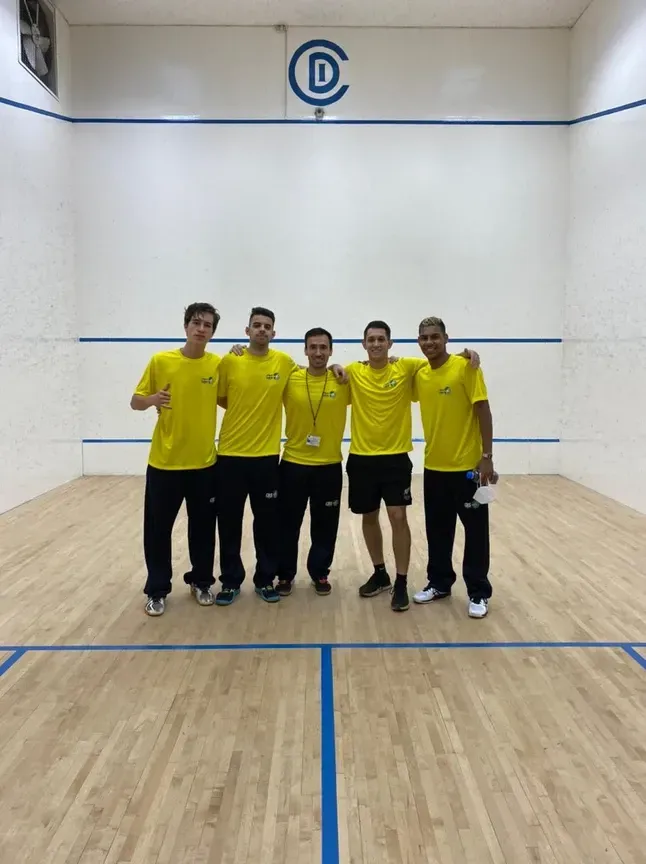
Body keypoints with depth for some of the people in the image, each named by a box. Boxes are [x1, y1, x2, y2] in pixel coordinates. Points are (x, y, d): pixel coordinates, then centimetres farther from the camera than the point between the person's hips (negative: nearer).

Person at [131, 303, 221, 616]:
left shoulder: (218, 364, 0)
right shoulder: (160, 361, -4)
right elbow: (135, 402, 1)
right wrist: (152, 399, -21)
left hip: (204, 462, 1)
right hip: (164, 461, -1)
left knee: (203, 527, 11)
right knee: (158, 529, 6)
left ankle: (201, 582, 30)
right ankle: (157, 590, 23)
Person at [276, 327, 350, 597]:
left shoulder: (345, 381, -3)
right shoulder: (290, 379, -3)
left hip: (329, 465, 0)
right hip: (294, 463, 0)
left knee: (325, 525, 10)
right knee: (288, 523, 8)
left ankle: (319, 573, 29)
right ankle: (285, 574, 25)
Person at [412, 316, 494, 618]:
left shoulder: (466, 367, -11)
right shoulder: (419, 375, 5)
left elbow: (483, 411, -12)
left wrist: (487, 456, -16)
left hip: (468, 465, -5)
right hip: (433, 466, 5)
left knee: (475, 531, 4)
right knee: (437, 530, 15)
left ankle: (478, 593, 16)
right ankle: (439, 583, 31)